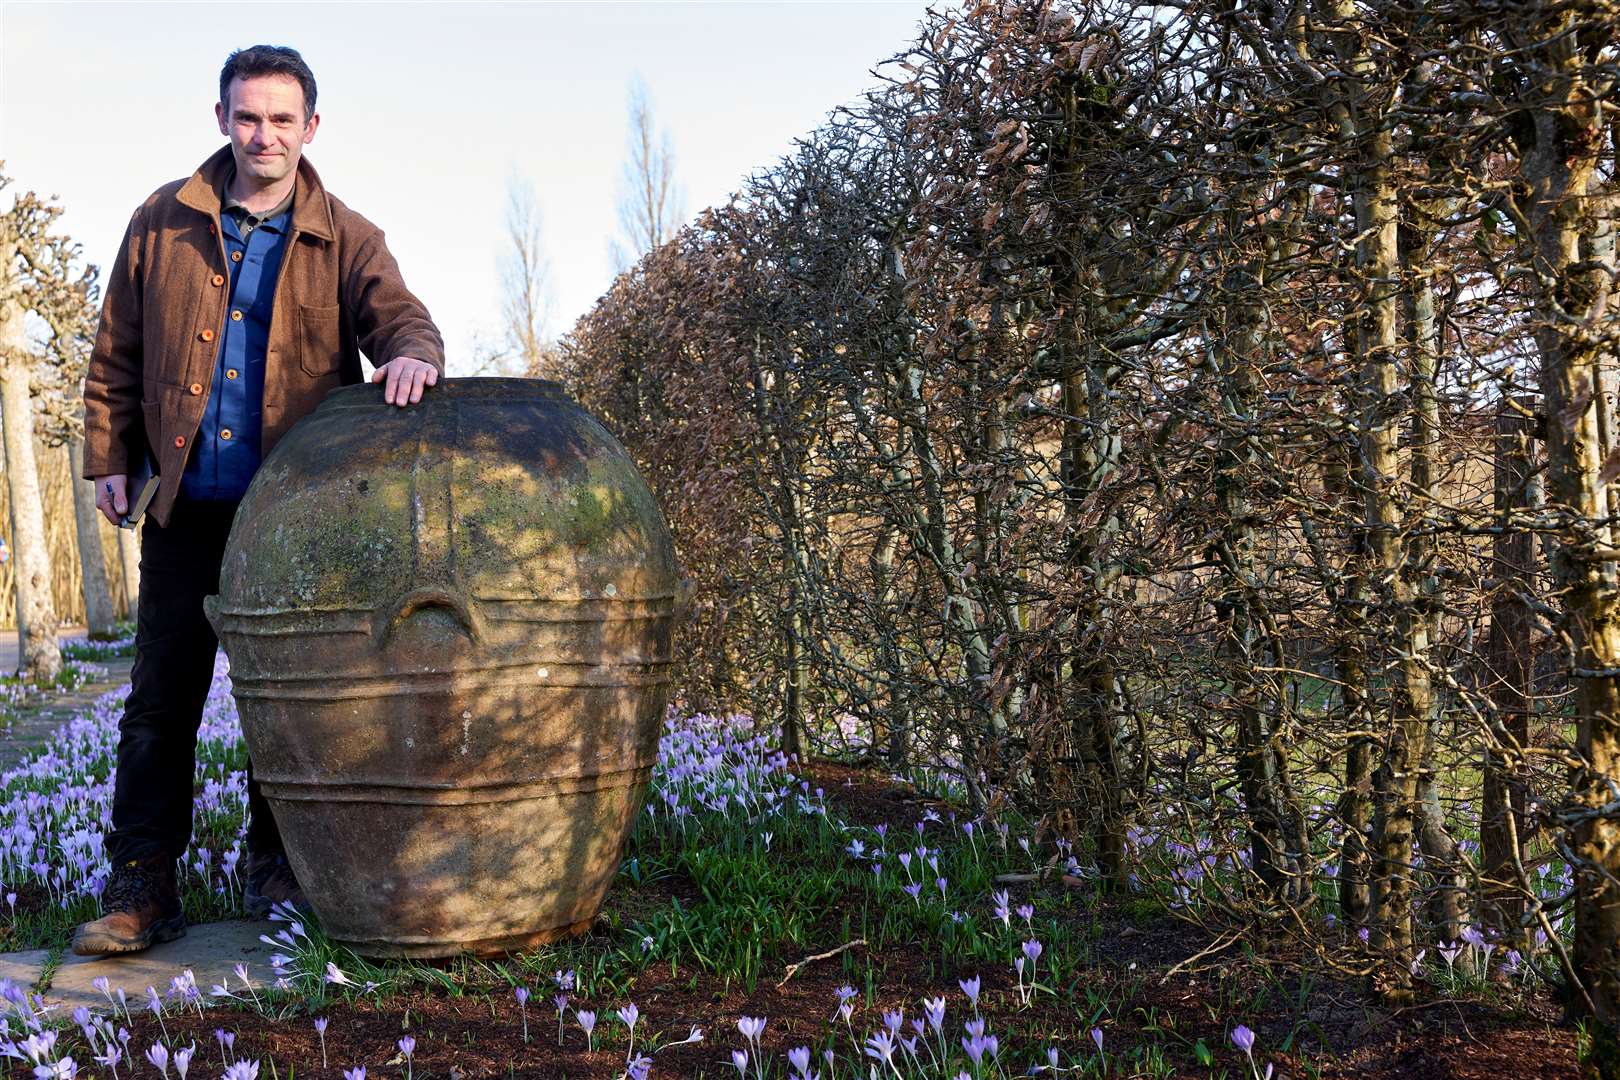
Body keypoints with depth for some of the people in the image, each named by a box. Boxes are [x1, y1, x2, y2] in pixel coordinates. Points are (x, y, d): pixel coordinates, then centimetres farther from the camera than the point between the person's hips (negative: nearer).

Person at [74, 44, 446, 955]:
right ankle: (142, 890, 8)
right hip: (186, 506, 1)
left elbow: (395, 314, -15)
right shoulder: (162, 223, 6)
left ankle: (279, 872, 22)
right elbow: (117, 352, 12)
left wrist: (412, 354, -38)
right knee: (161, 699, 2)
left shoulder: (346, 241, 1)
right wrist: (110, 456, 7)